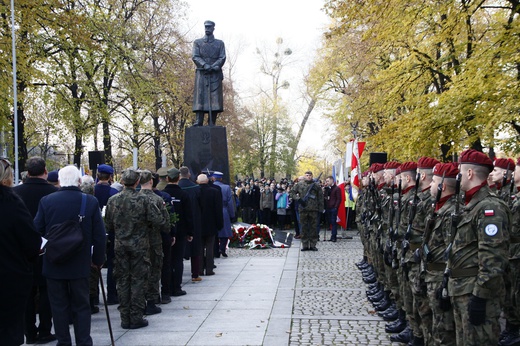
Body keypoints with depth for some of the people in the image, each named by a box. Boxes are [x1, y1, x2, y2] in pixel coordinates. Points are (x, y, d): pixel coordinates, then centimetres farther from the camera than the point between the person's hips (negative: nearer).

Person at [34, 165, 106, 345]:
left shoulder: (46, 201, -8)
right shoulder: (91, 202, -9)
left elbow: (37, 231, -3)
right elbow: (100, 235, -7)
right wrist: (98, 259, 5)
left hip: (53, 264, 0)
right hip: (80, 264, 0)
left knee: (59, 306, 11)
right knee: (81, 306, 10)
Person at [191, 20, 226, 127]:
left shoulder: (220, 43, 16)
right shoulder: (197, 42, 15)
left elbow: (222, 58, 4)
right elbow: (195, 57, 2)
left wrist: (215, 66, -15)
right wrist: (205, 65, -16)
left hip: (215, 75, 0)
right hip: (201, 74, 0)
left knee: (215, 98, -6)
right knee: (200, 97, -9)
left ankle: (212, 124, -7)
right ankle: (198, 121, -12)